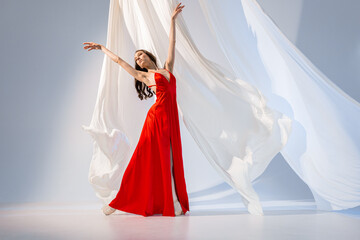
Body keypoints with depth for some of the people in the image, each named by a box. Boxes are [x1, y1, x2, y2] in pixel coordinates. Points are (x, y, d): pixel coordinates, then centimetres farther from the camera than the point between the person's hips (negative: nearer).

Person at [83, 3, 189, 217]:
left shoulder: (167, 69, 19)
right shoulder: (143, 76, 10)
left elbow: (172, 44, 21)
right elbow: (119, 60, 16)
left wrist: (173, 20, 23)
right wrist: (101, 47, 24)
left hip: (171, 118, 3)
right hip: (157, 117, -3)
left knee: (170, 159, 5)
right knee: (145, 158, -3)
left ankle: (173, 203, 10)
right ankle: (119, 201, 7)